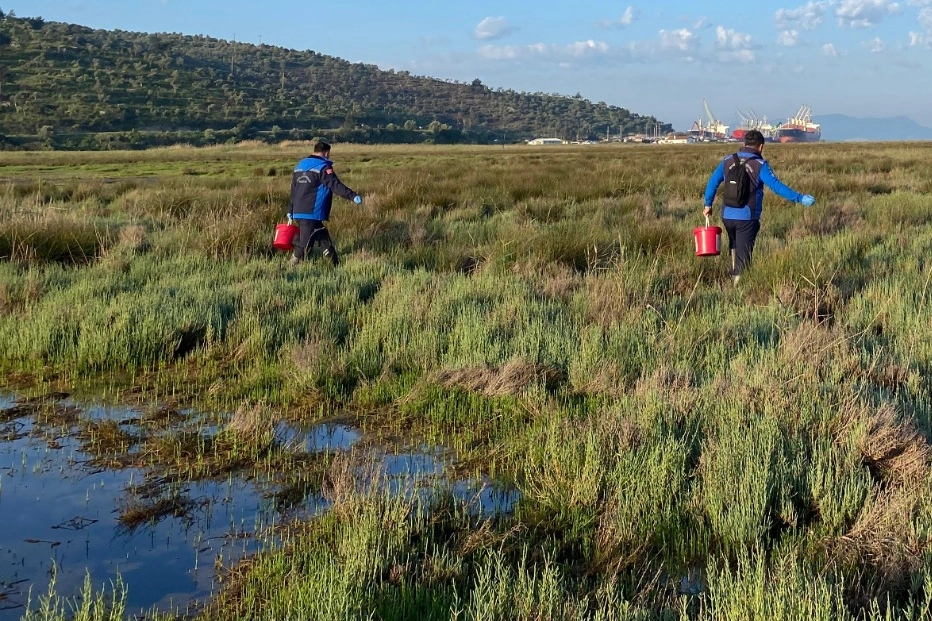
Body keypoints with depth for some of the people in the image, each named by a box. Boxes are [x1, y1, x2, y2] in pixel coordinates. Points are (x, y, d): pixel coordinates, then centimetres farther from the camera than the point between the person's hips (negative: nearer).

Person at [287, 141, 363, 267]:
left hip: (298, 213, 9)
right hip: (312, 214, -9)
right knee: (304, 244, -6)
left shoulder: (299, 166, 19)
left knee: (324, 241, 13)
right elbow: (335, 185, -20)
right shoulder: (323, 167, -6)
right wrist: (353, 196, -28)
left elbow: (293, 191, 24)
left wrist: (290, 210, 30)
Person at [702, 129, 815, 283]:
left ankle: (734, 275, 30)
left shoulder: (727, 160, 4)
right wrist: (799, 198, -18)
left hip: (727, 216, 5)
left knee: (734, 246, 28)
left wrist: (708, 204, 18)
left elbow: (713, 182, 7)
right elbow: (776, 186, -19)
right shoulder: (760, 165, -9)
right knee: (743, 255, 2)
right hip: (747, 218, -5)